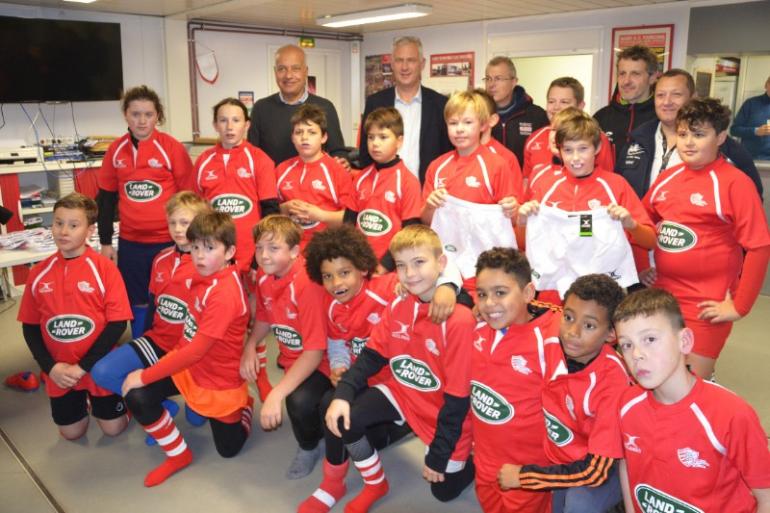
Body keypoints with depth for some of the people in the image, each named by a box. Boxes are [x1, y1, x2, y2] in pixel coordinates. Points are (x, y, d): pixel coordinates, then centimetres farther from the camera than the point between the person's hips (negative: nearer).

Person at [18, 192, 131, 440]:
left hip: (99, 367, -3)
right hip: (59, 371, 3)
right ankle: (83, 401, 43)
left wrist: (83, 366, -17)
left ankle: (94, 398, 38)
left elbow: (118, 323, -15)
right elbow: (30, 327, 3)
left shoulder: (104, 268, -15)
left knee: (113, 428, 8)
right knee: (72, 432, 13)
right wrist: (50, 367, -10)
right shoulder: (39, 273, -3)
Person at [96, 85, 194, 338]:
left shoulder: (172, 147, -8)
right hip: (130, 242, 3)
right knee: (137, 302, 14)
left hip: (169, 240, -3)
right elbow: (106, 198, 11)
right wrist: (105, 242, 9)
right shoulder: (115, 150, 2)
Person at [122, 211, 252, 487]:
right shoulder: (204, 277, -6)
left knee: (228, 449, 11)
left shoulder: (225, 293, -31)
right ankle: (178, 454, 7)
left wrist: (145, 376, -24)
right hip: (188, 364, 6)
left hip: (218, 379, -6)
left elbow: (196, 350, -31)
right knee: (137, 397, -16)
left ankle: (243, 405, 42)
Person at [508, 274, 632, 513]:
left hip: (605, 468, -5)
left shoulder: (613, 379, -28)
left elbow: (595, 470, -25)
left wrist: (522, 475, -20)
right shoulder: (550, 347, -17)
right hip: (560, 461, 6)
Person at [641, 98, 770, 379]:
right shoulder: (667, 177, 6)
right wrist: (640, 265, 11)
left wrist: (739, 306, -11)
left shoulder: (735, 182, -11)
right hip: (660, 295, 6)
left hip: (706, 306, -6)